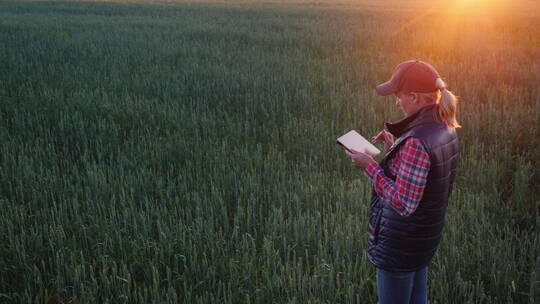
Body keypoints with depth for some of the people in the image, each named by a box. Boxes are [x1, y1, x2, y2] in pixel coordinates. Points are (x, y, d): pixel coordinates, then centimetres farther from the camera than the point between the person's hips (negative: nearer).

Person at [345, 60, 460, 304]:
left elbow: (403, 204, -27)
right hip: (427, 236, 9)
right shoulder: (446, 129, 0)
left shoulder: (417, 142, -29)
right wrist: (395, 150, 4)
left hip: (401, 244, -9)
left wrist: (369, 167, -20)